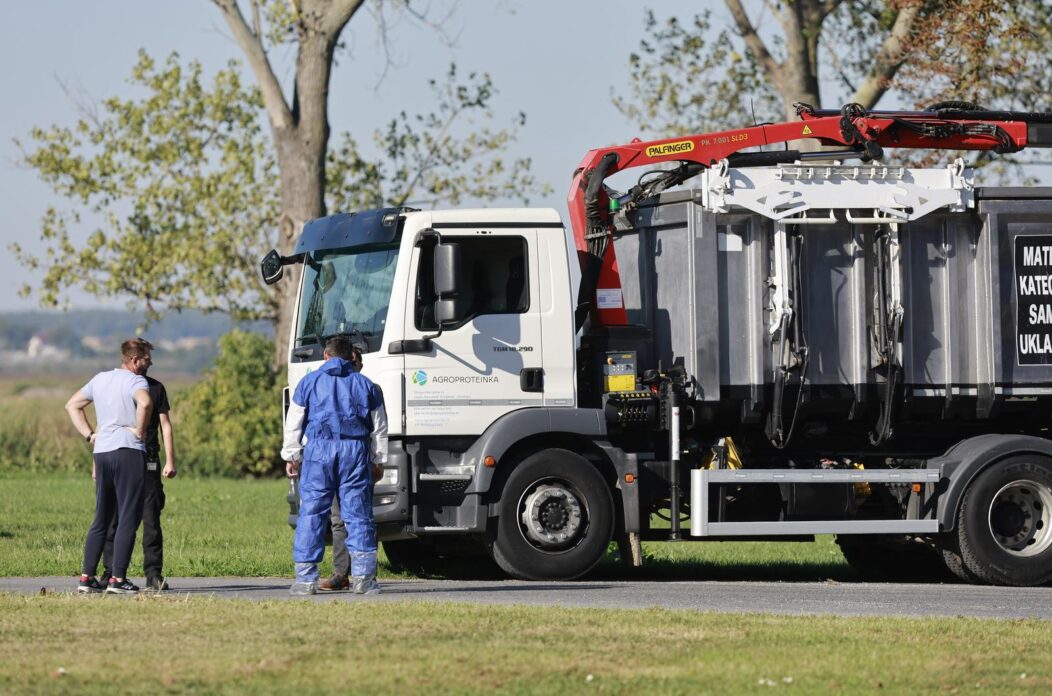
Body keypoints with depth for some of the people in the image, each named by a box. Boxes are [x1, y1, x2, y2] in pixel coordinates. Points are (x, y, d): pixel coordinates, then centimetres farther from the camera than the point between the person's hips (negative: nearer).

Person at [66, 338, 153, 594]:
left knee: (101, 518, 13)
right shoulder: (135, 381, -6)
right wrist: (139, 431, -14)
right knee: (128, 518, -4)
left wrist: (89, 434, 18)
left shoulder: (99, 379, 16)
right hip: (129, 451, -7)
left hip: (101, 452, 7)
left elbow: (72, 405, 24)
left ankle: (87, 576, 10)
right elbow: (144, 402, -29)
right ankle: (118, 579, -8)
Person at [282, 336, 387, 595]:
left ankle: (306, 578, -3)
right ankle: (363, 576, -3)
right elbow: (379, 428, 19)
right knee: (358, 515, 3)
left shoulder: (309, 382, 9)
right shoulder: (365, 385, 14)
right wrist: (379, 460, 27)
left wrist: (291, 457, 16)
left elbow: (294, 423, 10)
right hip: (355, 451, 1)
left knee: (311, 514, 0)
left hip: (319, 449, -1)